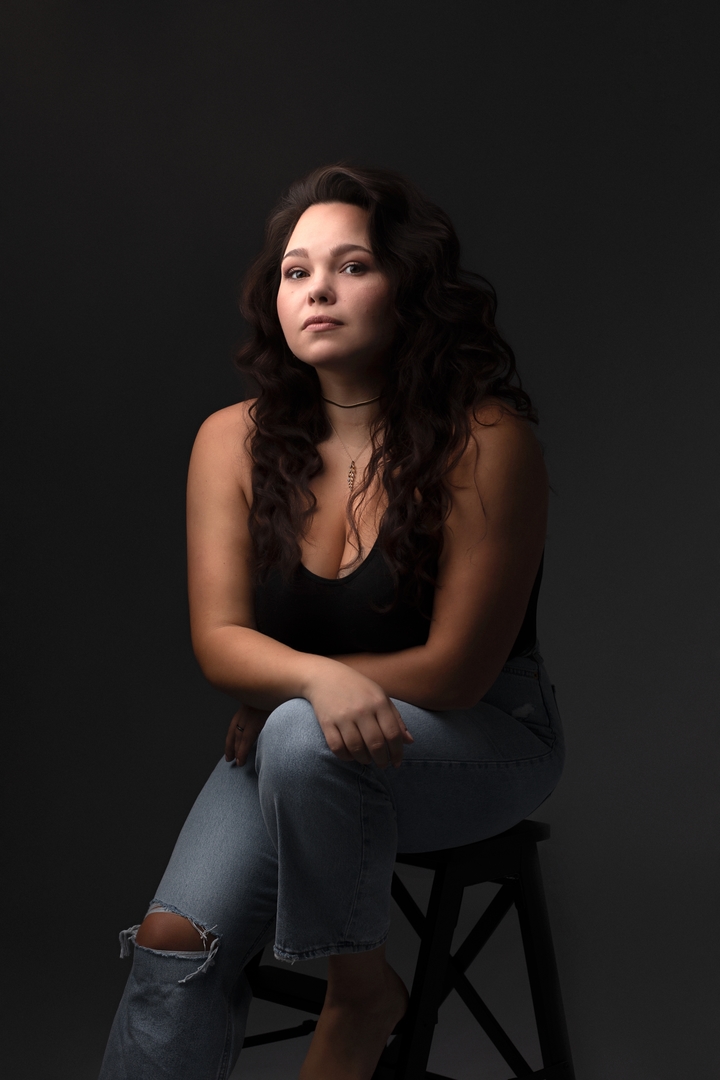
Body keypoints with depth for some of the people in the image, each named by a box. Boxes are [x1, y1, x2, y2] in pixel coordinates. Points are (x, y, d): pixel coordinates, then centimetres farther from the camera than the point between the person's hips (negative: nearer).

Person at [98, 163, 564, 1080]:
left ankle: (361, 991, -6)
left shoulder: (486, 440, -18)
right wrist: (315, 675, -31)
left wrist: (281, 693, -10)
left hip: (484, 739, -3)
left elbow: (456, 669, -16)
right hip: (286, 746, 4)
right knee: (175, 939, -18)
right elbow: (219, 641, -9)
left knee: (303, 741, -33)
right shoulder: (233, 441, -5)